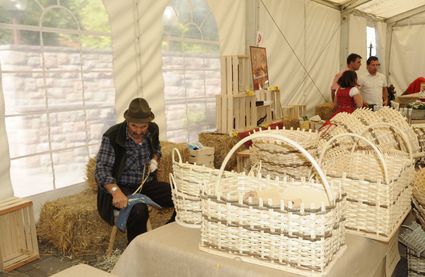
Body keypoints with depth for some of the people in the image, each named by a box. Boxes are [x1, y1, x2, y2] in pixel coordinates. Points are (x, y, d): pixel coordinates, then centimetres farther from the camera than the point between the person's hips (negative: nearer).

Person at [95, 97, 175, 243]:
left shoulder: (153, 130, -1)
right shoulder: (112, 136, -17)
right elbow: (102, 169, -21)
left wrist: (154, 160, -1)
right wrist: (115, 191, -39)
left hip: (148, 185, 5)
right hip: (122, 187, -5)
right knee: (138, 210, -37)